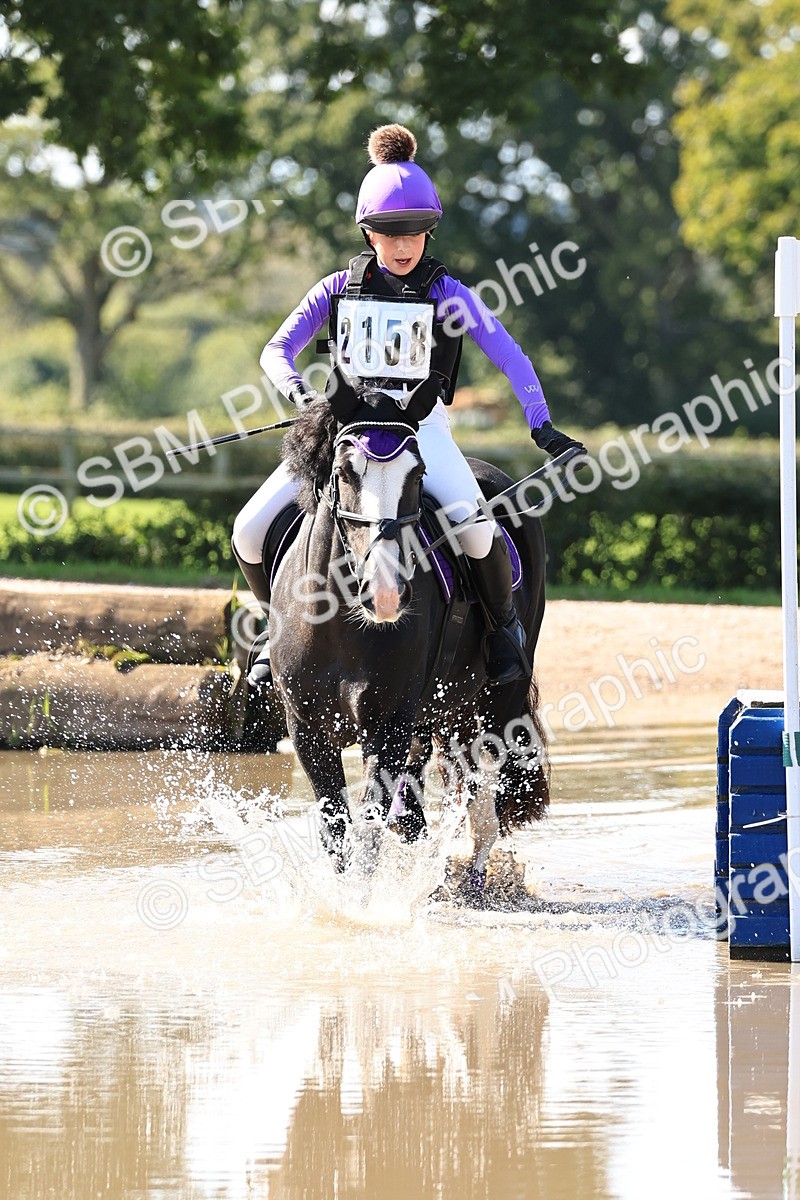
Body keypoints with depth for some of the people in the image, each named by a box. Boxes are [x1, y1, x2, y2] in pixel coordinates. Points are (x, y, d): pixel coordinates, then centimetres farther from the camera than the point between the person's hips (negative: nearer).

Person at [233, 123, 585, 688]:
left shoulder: (447, 293, 0)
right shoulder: (341, 288, 6)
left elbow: (510, 357, -1)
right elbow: (278, 349, 5)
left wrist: (542, 425, -14)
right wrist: (295, 386, -18)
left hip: (421, 426, -3)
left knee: (474, 523, -32)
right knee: (251, 531, -12)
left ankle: (504, 621, -3)